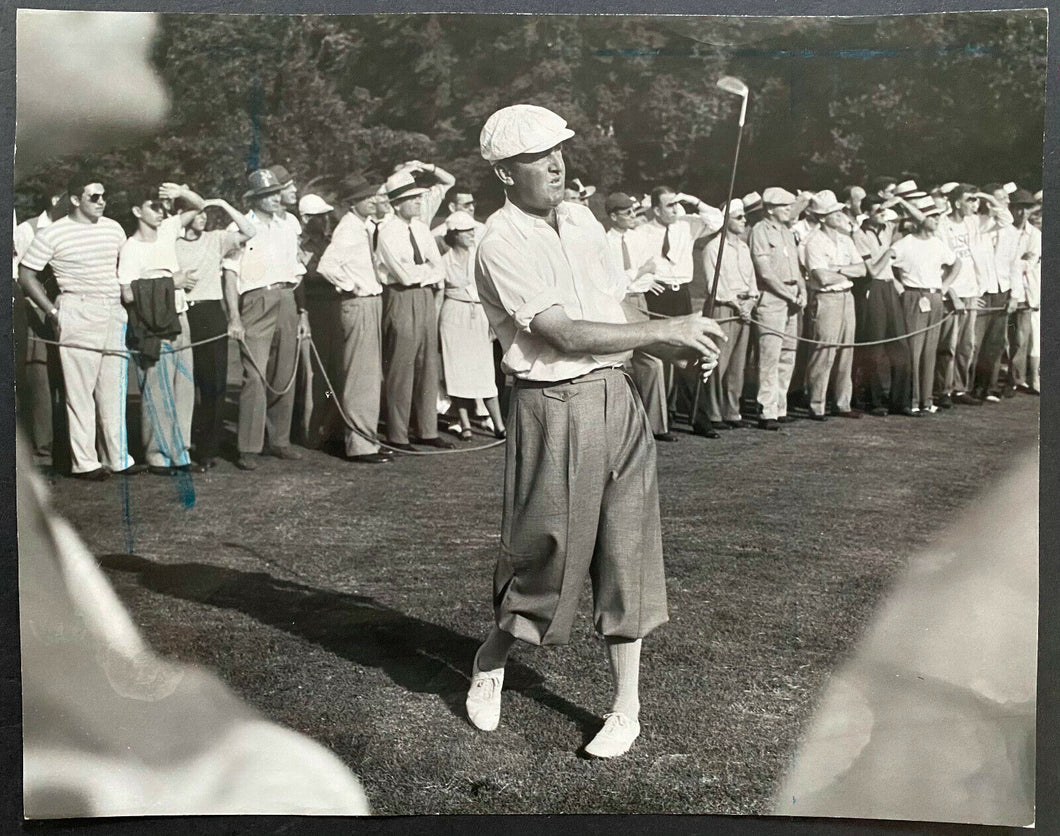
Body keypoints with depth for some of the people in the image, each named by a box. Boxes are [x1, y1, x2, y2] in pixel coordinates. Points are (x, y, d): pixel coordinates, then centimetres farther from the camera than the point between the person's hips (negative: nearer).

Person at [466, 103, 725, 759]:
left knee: (628, 552, 7)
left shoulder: (581, 217, 12)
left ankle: (627, 706, 19)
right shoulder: (503, 244, -12)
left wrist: (680, 350, 1)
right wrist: (667, 330, -17)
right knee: (545, 551, 3)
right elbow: (569, 334, -20)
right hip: (554, 407, -6)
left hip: (618, 395, 7)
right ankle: (490, 664, 32)